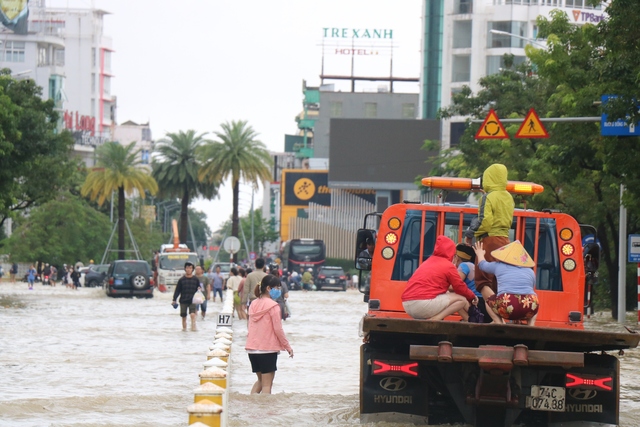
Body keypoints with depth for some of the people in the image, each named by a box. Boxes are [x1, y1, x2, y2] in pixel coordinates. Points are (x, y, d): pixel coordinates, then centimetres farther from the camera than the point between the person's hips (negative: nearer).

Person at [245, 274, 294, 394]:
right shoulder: (273, 306, -11)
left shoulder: (253, 304, 10)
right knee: (267, 384, -3)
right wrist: (287, 346, -1)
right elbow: (278, 329, -11)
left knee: (260, 380, 18)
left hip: (252, 348, 7)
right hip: (268, 348, -7)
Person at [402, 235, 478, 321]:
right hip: (423, 304, -8)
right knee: (462, 300, 3)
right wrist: (472, 297, 29)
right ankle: (434, 320, -12)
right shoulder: (448, 266, 2)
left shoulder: (427, 262, 25)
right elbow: (460, 288, 8)